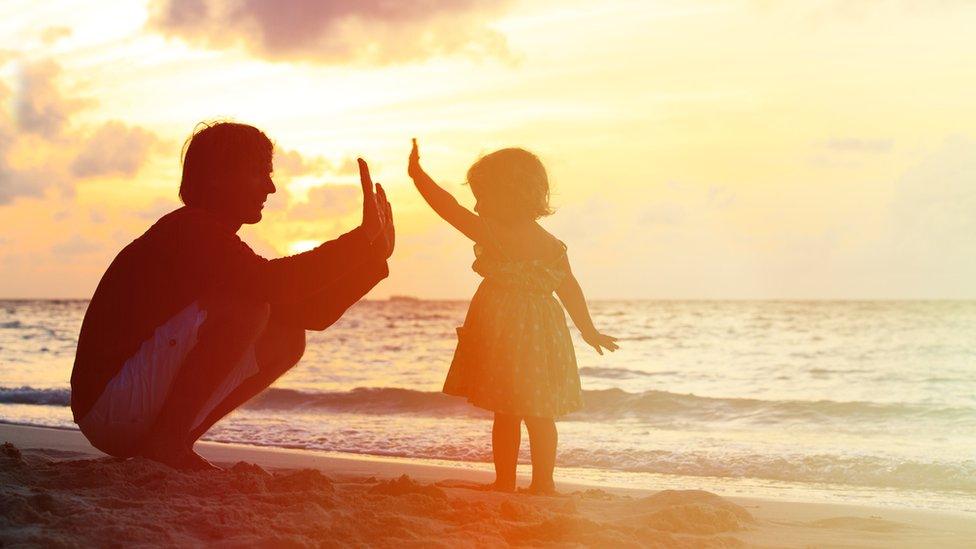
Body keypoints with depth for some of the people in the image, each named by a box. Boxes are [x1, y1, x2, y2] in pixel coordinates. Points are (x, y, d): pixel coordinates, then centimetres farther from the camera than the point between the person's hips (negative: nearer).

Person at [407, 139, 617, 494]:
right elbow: (570, 290, 8)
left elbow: (449, 207, -9)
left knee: (506, 415, 4)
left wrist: (417, 173, 0)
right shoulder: (551, 244, 5)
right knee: (540, 416, 10)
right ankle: (542, 484, 12)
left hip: (502, 331, -4)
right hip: (543, 335, 5)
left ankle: (505, 482, 8)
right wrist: (589, 331, 18)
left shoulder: (493, 234, -10)